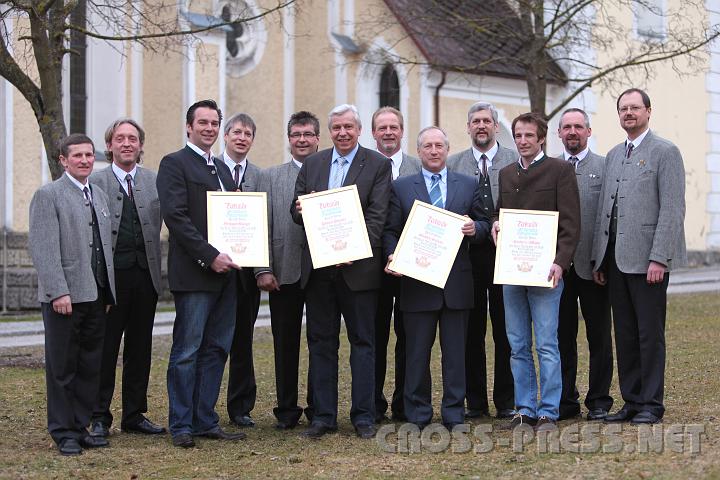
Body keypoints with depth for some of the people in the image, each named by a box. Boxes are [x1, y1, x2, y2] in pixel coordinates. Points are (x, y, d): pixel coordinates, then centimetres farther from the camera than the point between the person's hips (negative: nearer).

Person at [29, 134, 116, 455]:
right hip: (64, 296, -6)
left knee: (91, 367, 8)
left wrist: (109, 292, 13)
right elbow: (43, 249, -12)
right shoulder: (48, 195, -5)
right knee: (62, 368, 1)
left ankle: (81, 428, 17)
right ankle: (63, 433, 8)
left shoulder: (99, 196, 17)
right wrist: (58, 292, -19)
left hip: (96, 296, 7)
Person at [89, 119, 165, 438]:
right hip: (110, 276, -3)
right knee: (105, 349, 1)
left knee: (140, 348, 9)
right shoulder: (96, 182, 1)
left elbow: (158, 225, 6)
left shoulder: (154, 181, 9)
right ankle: (99, 418, 9)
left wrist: (157, 270, -5)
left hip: (145, 275, 3)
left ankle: (134, 415, 19)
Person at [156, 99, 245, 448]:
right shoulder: (174, 164, -4)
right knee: (187, 351, -3)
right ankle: (181, 426, 3)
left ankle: (205, 421, 14)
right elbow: (176, 217, -14)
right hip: (193, 273, -8)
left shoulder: (222, 169, 20)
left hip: (224, 271, 8)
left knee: (216, 349, 8)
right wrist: (210, 256, -18)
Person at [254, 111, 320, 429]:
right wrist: (263, 269, -5)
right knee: (285, 343, 5)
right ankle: (286, 410, 14)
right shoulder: (271, 177, 9)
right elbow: (262, 226, 3)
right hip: (284, 271, 1)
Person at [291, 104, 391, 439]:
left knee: (362, 341, 3)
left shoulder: (378, 165, -1)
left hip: (358, 268, -4)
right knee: (321, 342, 8)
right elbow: (296, 208, 12)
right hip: (318, 266, 4)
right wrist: (301, 211, -12)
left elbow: (377, 215, -9)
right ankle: (323, 416, 15)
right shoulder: (312, 164, 12)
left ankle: (364, 417, 9)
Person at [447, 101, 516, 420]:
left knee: (505, 330, 1)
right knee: (471, 331, 4)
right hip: (467, 256, 2)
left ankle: (506, 401, 8)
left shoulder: (515, 161, 6)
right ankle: (475, 402, 11)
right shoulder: (453, 164, 11)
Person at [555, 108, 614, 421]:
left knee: (599, 336, 4)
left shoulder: (605, 167, 3)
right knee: (562, 335, 6)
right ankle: (565, 400, 15)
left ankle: (599, 401, 13)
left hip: (592, 265, -2)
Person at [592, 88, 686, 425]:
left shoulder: (665, 152, -4)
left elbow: (672, 209, -11)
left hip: (647, 258, -7)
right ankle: (632, 401, 16)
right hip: (616, 259, 7)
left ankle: (652, 405, 4)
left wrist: (659, 258, -18)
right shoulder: (613, 156, 17)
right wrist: (599, 258, 12)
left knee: (650, 334, -2)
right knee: (625, 334, 9)